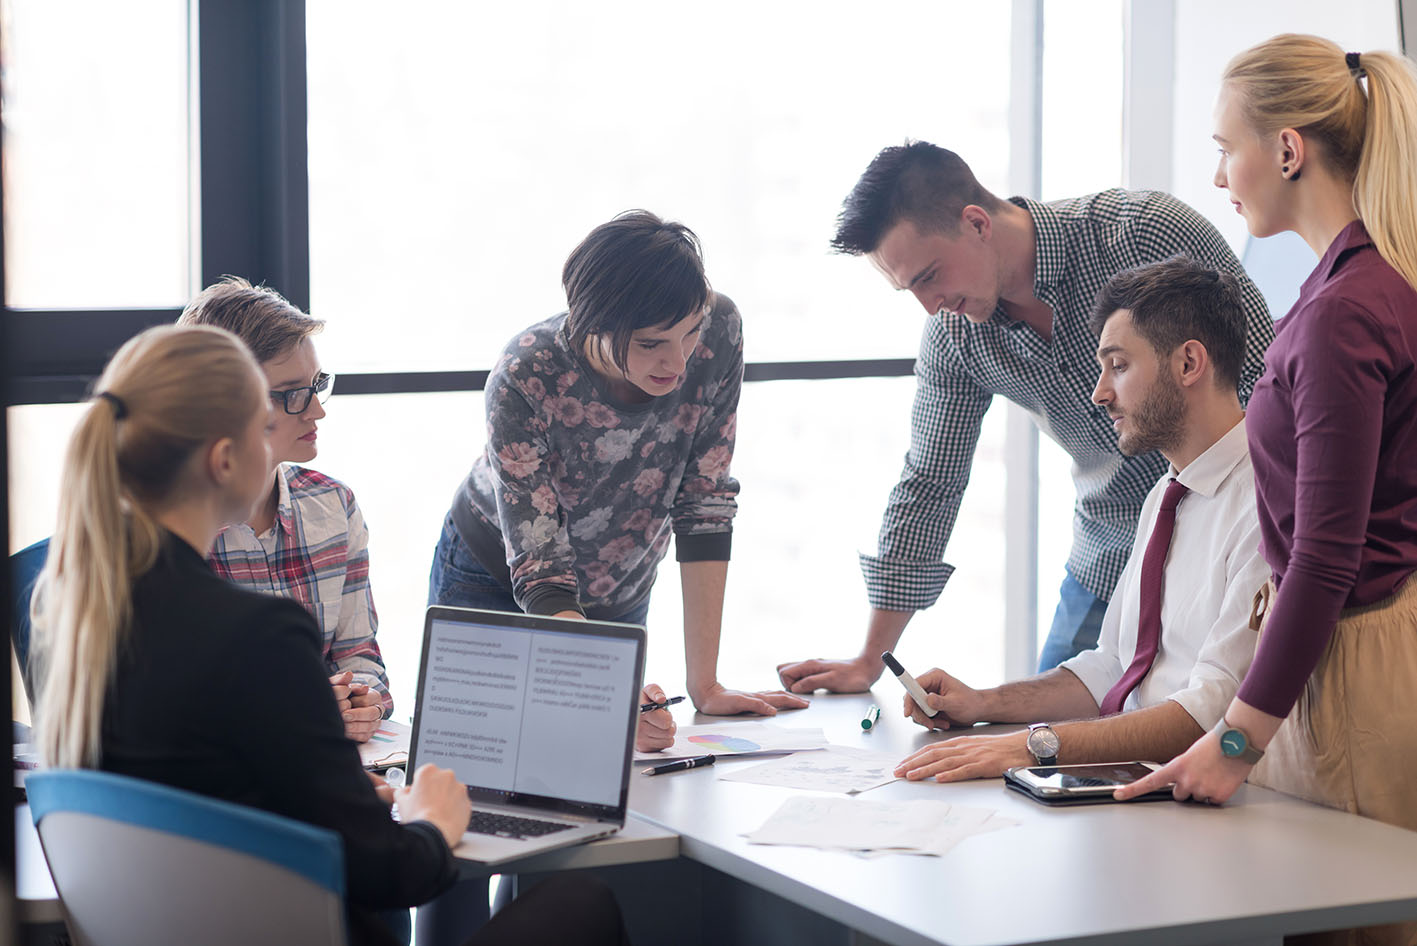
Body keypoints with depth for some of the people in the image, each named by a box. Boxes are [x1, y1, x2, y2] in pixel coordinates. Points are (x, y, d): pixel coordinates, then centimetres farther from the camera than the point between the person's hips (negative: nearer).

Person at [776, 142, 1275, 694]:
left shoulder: (1147, 230, -21)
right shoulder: (951, 336, -5)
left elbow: (1265, 383, -17)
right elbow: (929, 486, 5)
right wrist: (869, 660, 6)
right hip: (1105, 564, 5)